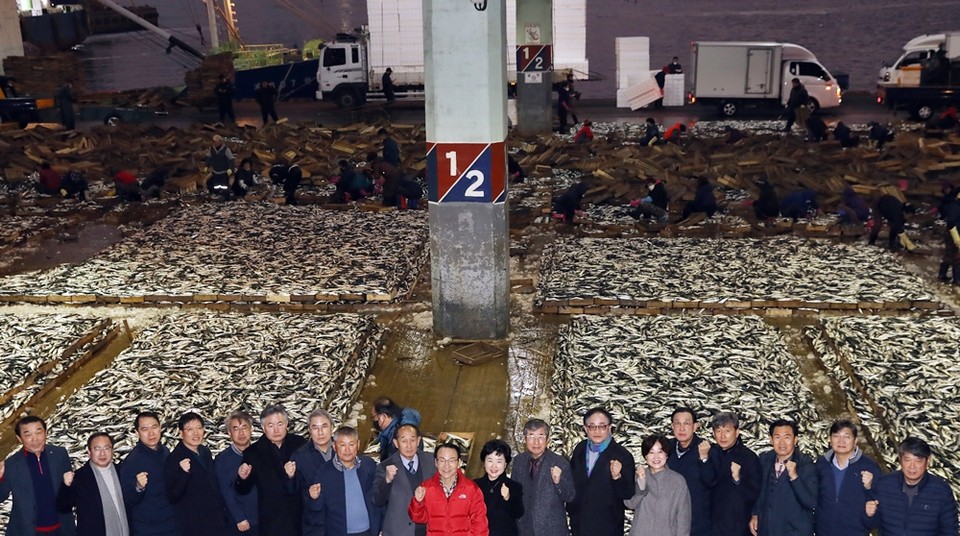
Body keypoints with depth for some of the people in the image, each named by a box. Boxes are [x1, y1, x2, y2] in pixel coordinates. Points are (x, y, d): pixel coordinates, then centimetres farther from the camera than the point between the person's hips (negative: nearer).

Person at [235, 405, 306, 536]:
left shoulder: (300, 444, -1)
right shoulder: (253, 452, -1)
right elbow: (243, 490, 4)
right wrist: (243, 478, -17)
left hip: (302, 516, 1)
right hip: (272, 521, -1)